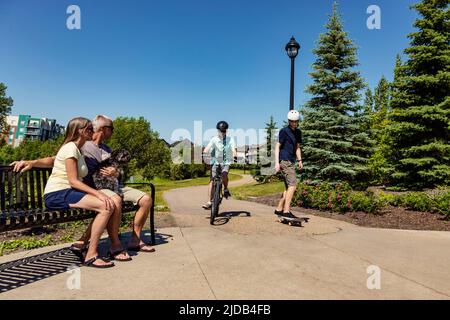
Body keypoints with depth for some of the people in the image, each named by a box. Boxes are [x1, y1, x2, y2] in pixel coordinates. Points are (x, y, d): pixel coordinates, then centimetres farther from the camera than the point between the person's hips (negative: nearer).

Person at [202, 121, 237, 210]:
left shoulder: (230, 139, 0)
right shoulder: (214, 139, -1)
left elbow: (233, 148, -14)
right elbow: (207, 149, -13)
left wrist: (234, 154, -36)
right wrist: (205, 152, -36)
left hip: (226, 162, 0)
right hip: (215, 162, 1)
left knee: (224, 174, -30)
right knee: (212, 180, -11)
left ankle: (226, 189, -1)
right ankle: (209, 202, -9)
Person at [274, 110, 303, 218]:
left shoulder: (298, 132, 16)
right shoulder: (284, 131, -6)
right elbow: (277, 146, -8)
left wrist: (300, 161, 14)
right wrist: (277, 163, -15)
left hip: (291, 162, 8)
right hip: (284, 161, -8)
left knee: (288, 187, 10)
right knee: (292, 185, -15)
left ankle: (279, 209, 18)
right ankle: (286, 210, -14)